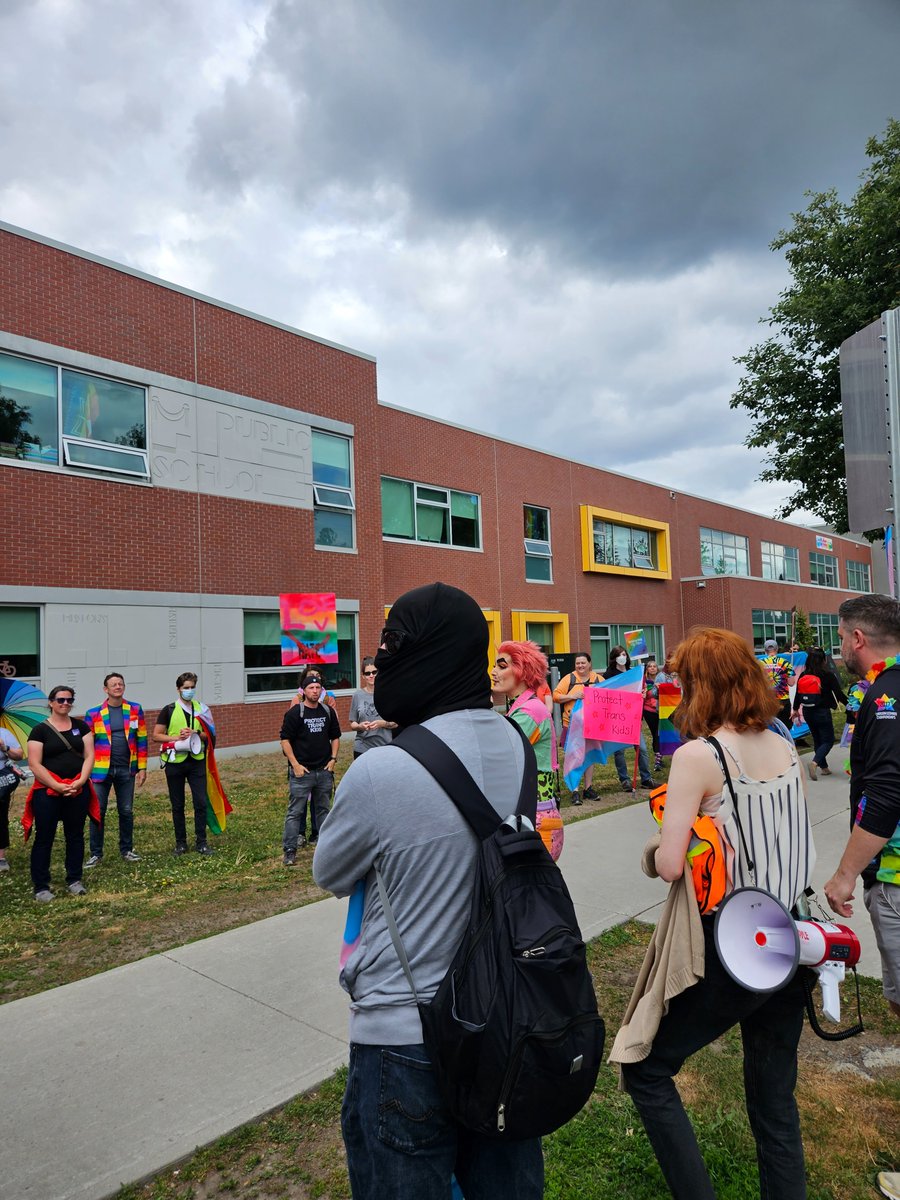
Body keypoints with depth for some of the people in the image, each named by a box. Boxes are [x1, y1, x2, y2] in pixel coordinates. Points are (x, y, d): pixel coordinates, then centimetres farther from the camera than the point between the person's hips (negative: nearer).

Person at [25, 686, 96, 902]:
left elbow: (89, 756, 3)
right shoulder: (40, 730, -3)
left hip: (78, 790, 3)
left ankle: (75, 880, 22)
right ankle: (41, 887, 12)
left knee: (75, 836, 11)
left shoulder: (81, 726, 7)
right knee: (44, 839, 3)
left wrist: (81, 781, -12)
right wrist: (57, 786, -16)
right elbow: (35, 764, -8)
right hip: (47, 791, -3)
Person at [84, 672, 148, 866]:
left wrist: (142, 768, 1)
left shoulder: (135, 710, 2)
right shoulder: (93, 714, -3)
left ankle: (126, 850, 25)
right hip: (101, 770, -1)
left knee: (126, 811, 10)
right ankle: (96, 853, 17)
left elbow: (141, 739, 4)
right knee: (98, 812, 4)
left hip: (126, 770, 2)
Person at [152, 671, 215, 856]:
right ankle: (180, 843, 19)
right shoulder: (169, 710, 0)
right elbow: (156, 735, -2)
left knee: (201, 802, -3)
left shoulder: (201, 709, 7)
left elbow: (210, 735, 8)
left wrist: (196, 733, -11)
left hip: (196, 761, 1)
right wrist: (176, 737, -16)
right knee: (177, 805, 8)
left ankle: (201, 842, 7)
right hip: (175, 762, -1)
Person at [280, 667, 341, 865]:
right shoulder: (295, 712, -7)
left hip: (324, 769, 4)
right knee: (295, 811, -1)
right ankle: (289, 850, 4)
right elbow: (285, 739, -7)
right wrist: (295, 765, -11)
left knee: (323, 808, 15)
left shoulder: (328, 711, 6)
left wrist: (333, 759, 4)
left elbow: (335, 737, 15)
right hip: (302, 770, -4)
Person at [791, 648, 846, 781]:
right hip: (822, 712, -5)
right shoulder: (828, 676, -12)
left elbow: (797, 694, 9)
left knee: (817, 740, 18)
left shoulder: (803, 676, 1)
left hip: (807, 713, 5)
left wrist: (795, 710, 23)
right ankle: (814, 762, -18)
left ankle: (824, 767, 23)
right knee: (828, 741, 3)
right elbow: (839, 694, -9)